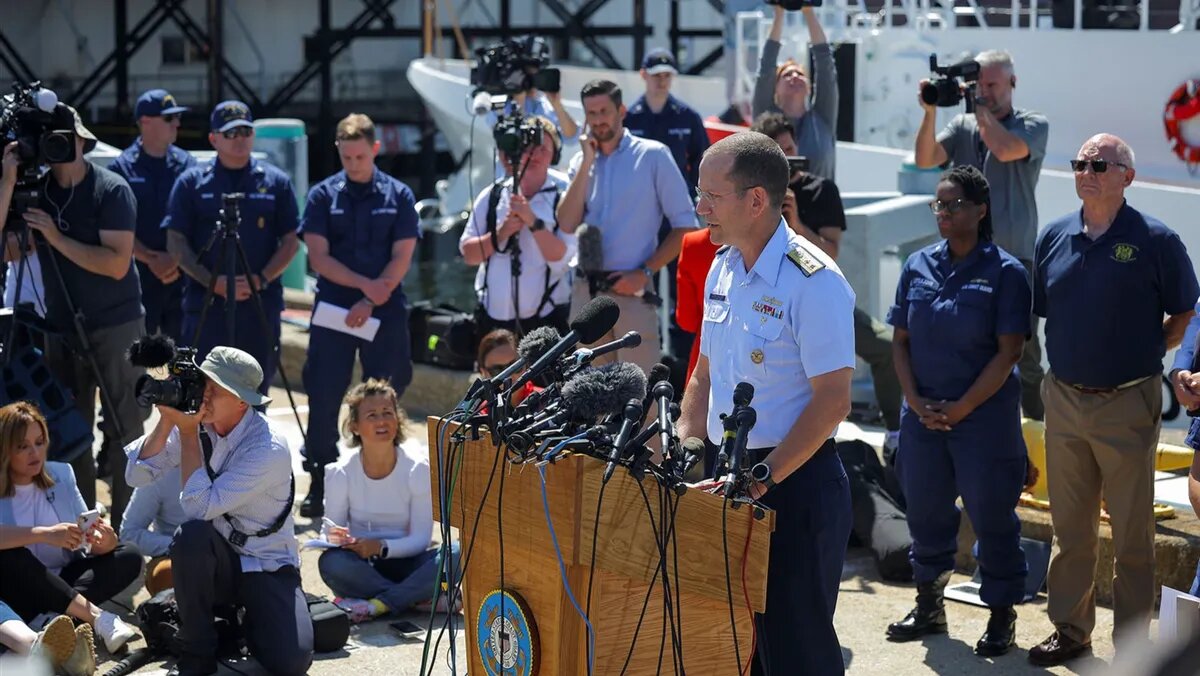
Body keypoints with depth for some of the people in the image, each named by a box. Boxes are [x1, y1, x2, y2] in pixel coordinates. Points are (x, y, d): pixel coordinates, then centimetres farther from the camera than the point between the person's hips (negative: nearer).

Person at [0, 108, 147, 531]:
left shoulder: (111, 190, -9)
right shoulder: (37, 188, 5)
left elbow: (116, 263, -18)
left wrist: (55, 237, -19)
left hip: (115, 328, -5)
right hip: (61, 329, 5)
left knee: (124, 432, -1)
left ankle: (126, 527, 3)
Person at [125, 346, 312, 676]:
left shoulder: (269, 448, -23)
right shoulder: (194, 420, -7)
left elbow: (200, 505, -29)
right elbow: (136, 475, -12)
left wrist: (188, 432, -25)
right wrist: (167, 420, -22)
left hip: (267, 566, -3)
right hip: (216, 560, 4)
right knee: (191, 534, -34)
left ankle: (249, 619, 12)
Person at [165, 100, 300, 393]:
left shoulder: (275, 182, 7)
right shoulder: (192, 182, 5)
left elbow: (290, 241, 7)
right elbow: (176, 243, 2)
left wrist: (262, 279, -9)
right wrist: (214, 282, -11)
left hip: (262, 303, 1)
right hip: (206, 303, -1)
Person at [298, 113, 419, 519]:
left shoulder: (398, 196, 4)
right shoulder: (323, 196, 4)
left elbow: (402, 257, -2)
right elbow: (319, 257, -2)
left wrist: (370, 303, -12)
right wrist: (364, 284, -14)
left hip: (385, 313, 0)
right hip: (332, 310, 0)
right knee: (323, 399, 0)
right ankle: (320, 484, 10)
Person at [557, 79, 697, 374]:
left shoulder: (653, 156, -1)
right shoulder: (581, 161, 12)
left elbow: (684, 225, -3)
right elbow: (567, 225, -2)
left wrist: (645, 273, -10)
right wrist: (587, 163, -4)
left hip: (633, 291, -5)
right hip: (587, 291, 5)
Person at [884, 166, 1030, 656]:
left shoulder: (1005, 272, -8)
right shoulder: (918, 266, 5)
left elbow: (1008, 351, -11)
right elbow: (901, 340, 8)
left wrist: (960, 408, -14)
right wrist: (916, 401, -5)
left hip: (985, 415, -5)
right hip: (923, 414, 5)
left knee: (992, 514, 2)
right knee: (924, 509, 13)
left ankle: (1001, 618, 14)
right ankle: (929, 606, 29)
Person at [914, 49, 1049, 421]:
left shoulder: (1034, 124, 1)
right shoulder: (962, 125, 11)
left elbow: (1005, 149, -19)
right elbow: (924, 159, -2)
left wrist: (980, 107, -9)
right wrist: (930, 113, -14)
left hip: (1014, 257, -4)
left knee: (1023, 350, -1)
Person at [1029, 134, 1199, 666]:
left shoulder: (1155, 240, -7)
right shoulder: (1055, 237, 5)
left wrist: (1150, 351, -4)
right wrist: (1066, 358, 7)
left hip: (1127, 406, -4)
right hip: (1064, 399, 4)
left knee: (1132, 534, 4)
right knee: (1069, 527, 14)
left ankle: (1132, 645, 12)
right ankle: (1070, 630, 26)